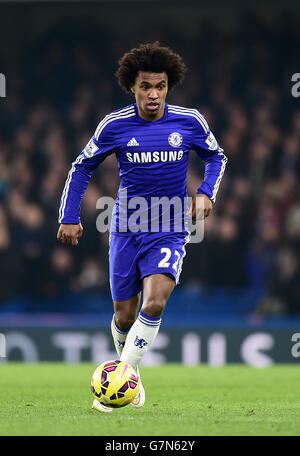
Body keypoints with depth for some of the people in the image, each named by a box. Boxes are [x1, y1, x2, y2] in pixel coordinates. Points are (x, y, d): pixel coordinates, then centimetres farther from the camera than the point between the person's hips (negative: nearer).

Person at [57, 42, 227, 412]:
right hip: (126, 230, 1)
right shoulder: (114, 125, -6)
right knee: (125, 316, 7)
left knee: (154, 304, -22)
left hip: (170, 232, -1)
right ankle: (129, 372, 36)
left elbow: (216, 157, 14)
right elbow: (82, 167, 9)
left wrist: (206, 193, -3)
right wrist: (69, 218, 3)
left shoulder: (189, 122, -5)